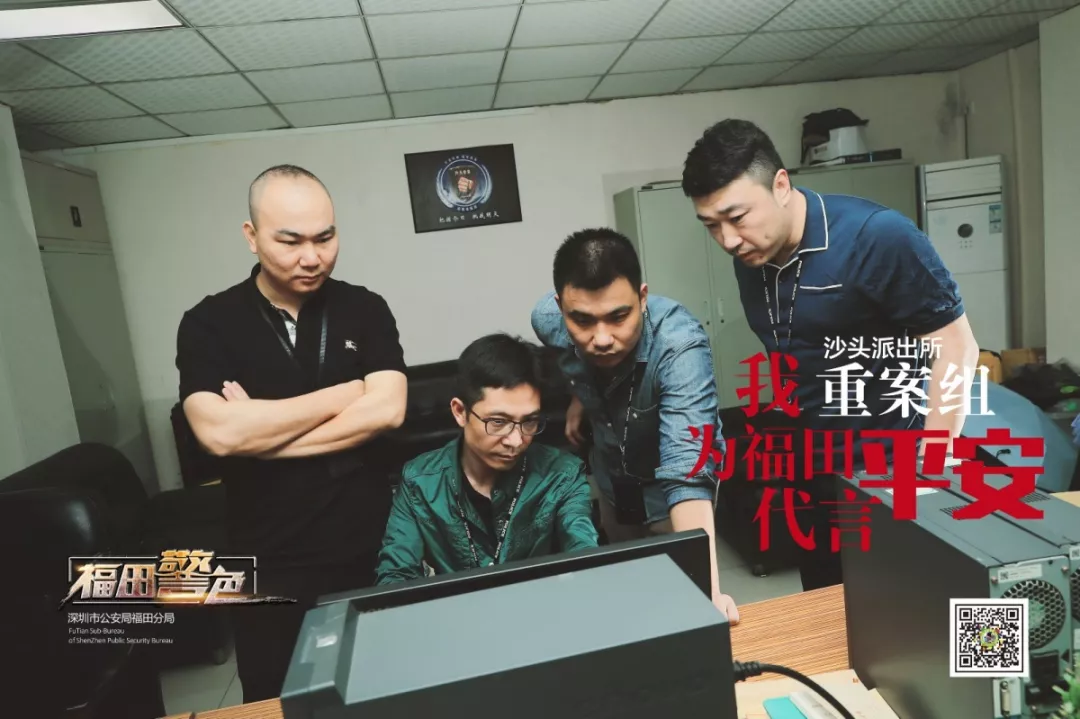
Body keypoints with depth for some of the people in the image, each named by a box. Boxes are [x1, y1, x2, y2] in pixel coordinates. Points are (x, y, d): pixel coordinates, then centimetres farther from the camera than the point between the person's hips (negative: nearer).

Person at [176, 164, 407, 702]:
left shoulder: (365, 309, -2)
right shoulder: (208, 324, -5)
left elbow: (386, 411, -15)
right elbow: (219, 434, -20)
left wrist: (262, 432, -15)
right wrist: (348, 391, -14)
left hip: (369, 552, 1)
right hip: (270, 568, -1)